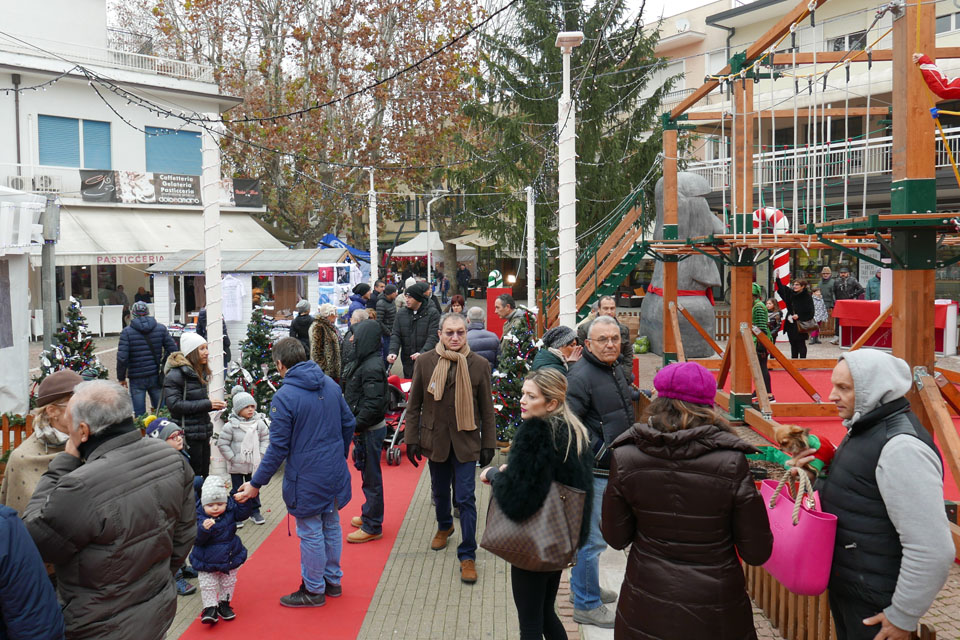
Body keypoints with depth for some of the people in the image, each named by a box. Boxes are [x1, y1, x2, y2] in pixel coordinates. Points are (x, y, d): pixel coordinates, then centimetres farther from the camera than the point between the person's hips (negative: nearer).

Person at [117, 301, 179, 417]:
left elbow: (122, 357, -12)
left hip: (136, 379, -2)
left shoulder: (127, 331, -6)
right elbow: (172, 350, 0)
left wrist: (121, 377, -1)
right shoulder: (161, 328, 2)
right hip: (156, 377, 3)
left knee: (139, 414, 4)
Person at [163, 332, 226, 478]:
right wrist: (207, 404, -21)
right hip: (188, 435, -8)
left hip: (203, 433, 8)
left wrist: (214, 405, 4)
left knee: (204, 474, 12)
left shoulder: (199, 372, 14)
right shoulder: (175, 374, -13)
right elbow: (174, 404, -21)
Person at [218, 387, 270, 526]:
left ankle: (255, 512, 30)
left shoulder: (259, 423, -4)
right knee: (237, 491, 9)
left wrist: (261, 455, -3)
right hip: (237, 466, -3)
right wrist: (232, 458, -11)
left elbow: (266, 439, 5)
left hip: (254, 464, 3)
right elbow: (222, 444, -9)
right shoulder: (230, 425, -14)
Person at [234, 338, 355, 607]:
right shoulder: (330, 384, 1)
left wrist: (256, 484, -9)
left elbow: (278, 448, -18)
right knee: (331, 525, 19)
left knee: (310, 533, 7)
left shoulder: (284, 396, -19)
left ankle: (314, 590, 22)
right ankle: (333, 580, 34)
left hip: (306, 478, -7)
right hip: (335, 473, 7)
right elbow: (349, 423, 9)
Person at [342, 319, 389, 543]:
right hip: (364, 429, 10)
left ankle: (372, 527, 12)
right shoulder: (363, 362, 9)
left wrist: (357, 426, -18)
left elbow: (374, 404, -26)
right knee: (368, 474, 21)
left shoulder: (372, 367, -22)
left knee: (371, 477, 1)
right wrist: (356, 425, 11)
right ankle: (369, 514, 36)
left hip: (371, 430, -10)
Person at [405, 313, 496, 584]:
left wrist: (488, 445, 0)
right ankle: (444, 526, 49)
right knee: (440, 491, 20)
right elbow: (414, 404, 3)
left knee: (466, 498, -2)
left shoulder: (479, 365, -6)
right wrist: (411, 439, 0)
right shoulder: (425, 362, -4)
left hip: (466, 442, -2)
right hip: (435, 440, 2)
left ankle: (467, 555, 10)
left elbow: (487, 409, 0)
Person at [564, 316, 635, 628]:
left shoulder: (615, 370, 11)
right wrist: (598, 451, -28)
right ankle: (586, 606, 14)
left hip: (610, 468, 10)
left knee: (588, 535, 23)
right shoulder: (581, 376, -22)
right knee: (592, 539, -1)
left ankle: (585, 588, 38)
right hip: (592, 472, -10)